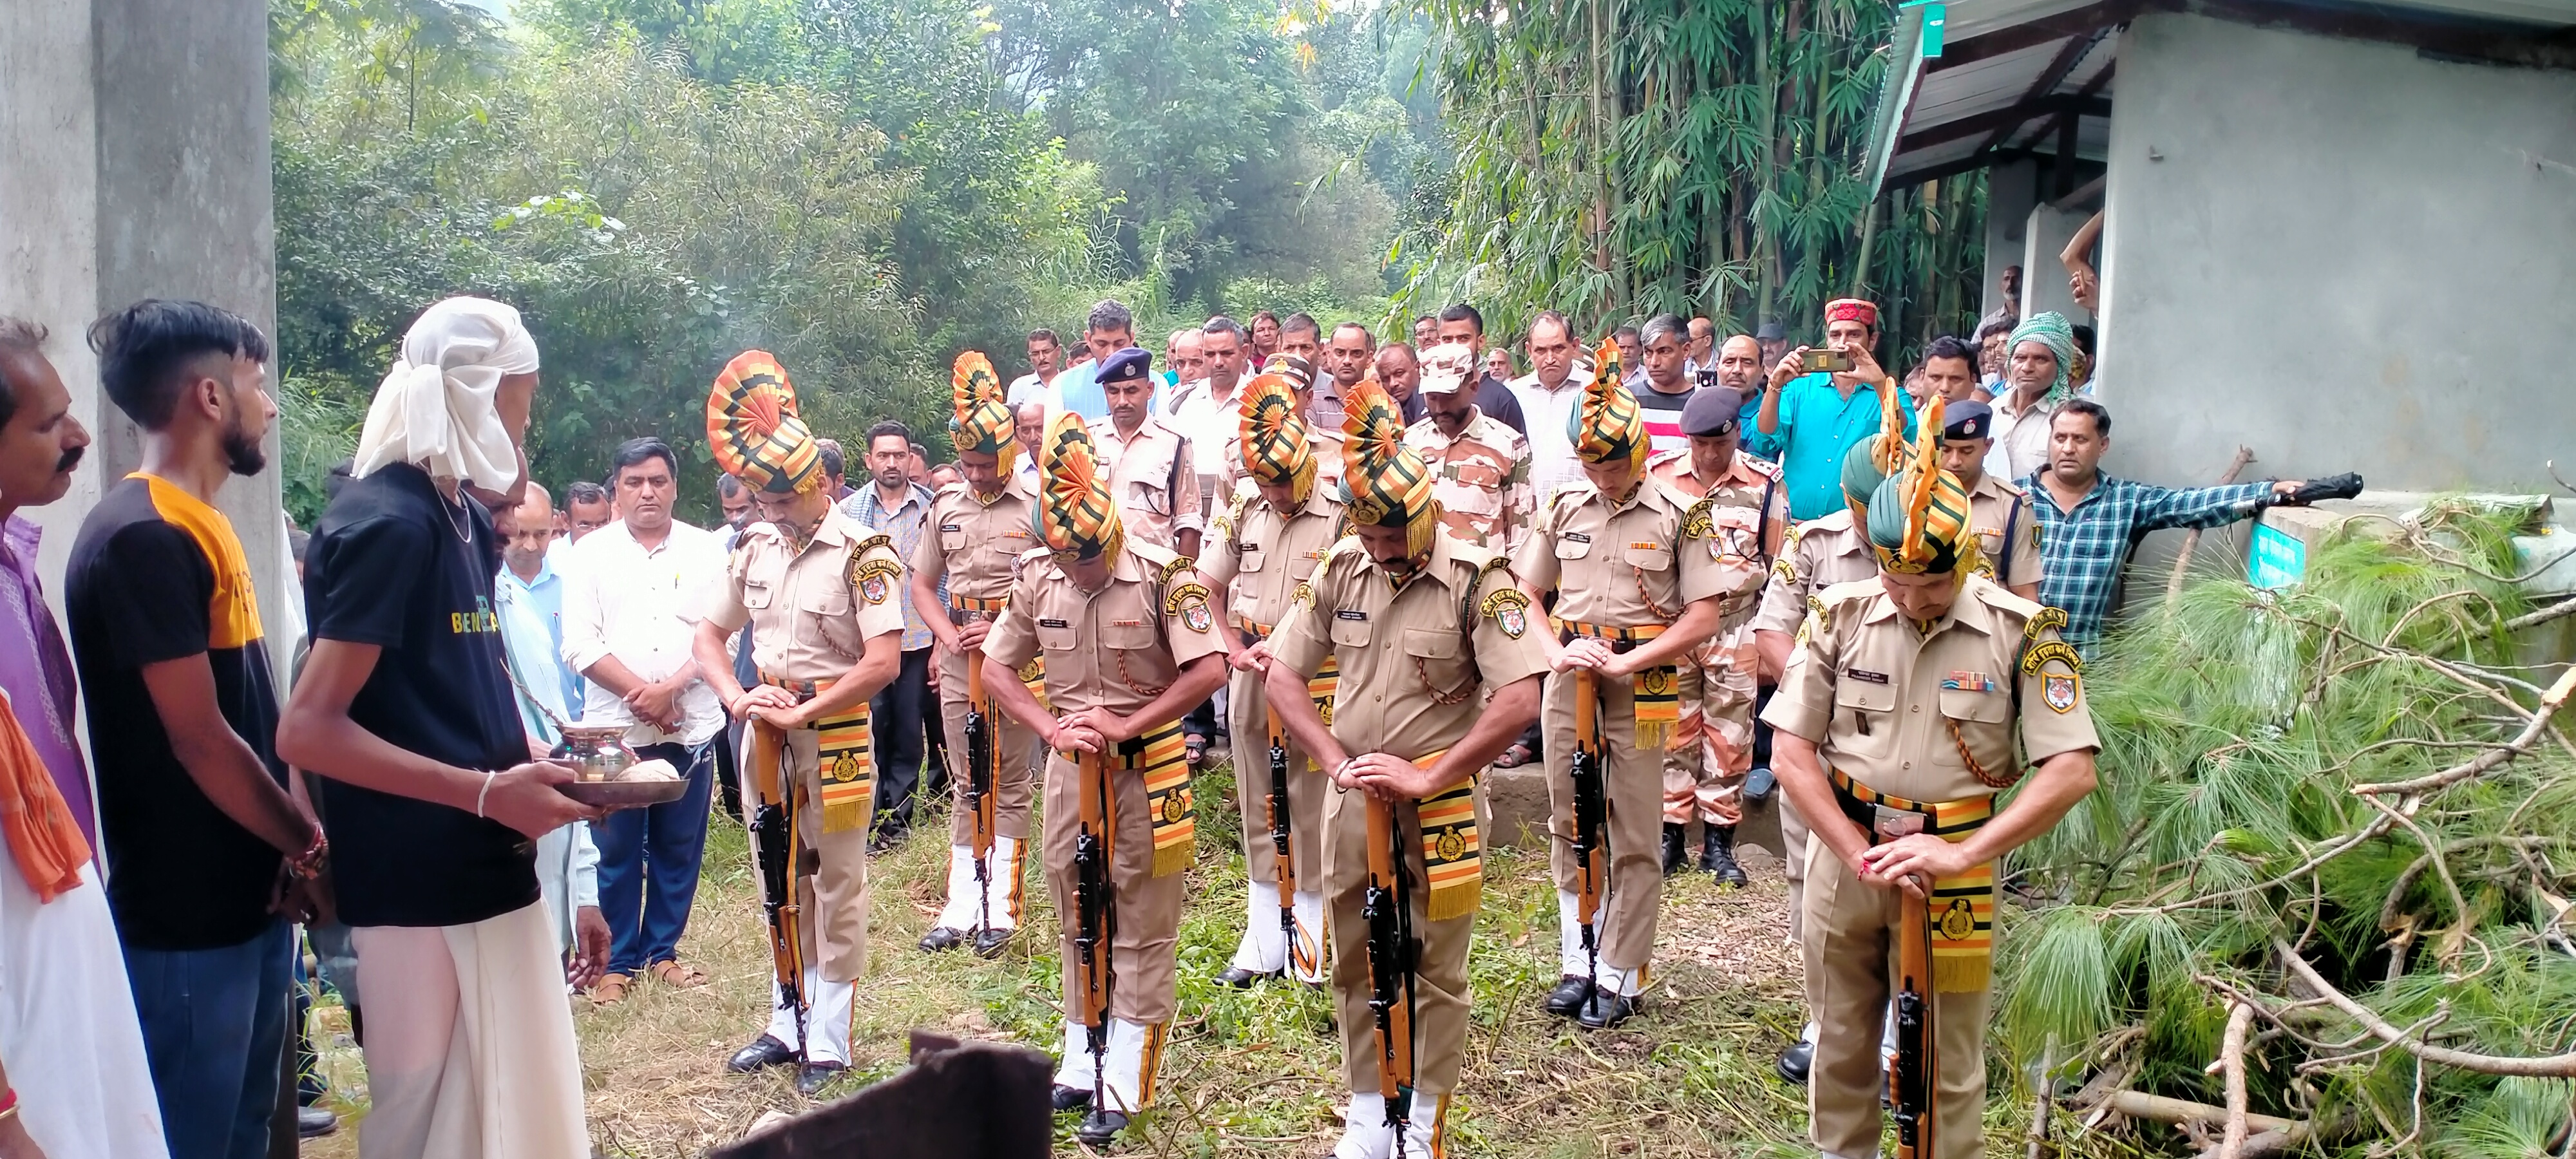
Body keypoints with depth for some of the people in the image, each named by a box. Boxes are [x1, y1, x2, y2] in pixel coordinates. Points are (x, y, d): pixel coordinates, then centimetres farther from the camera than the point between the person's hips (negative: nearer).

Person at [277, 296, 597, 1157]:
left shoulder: (463, 518, 11)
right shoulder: (385, 522, -15)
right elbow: (307, 731, -20)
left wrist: (538, 760, 5)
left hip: (490, 870, 8)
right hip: (421, 887, -8)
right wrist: (488, 792, -23)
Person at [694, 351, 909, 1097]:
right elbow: (708, 630, 10)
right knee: (781, 882, 16)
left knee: (837, 886, 4)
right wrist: (737, 698, -7)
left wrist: (801, 714, -20)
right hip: (765, 733, 6)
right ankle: (789, 1023, 29)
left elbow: (884, 663, -20)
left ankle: (829, 1042, 14)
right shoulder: (755, 546, 4)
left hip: (834, 733, -6)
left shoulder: (862, 554, -14)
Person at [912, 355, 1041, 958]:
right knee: (965, 784, 10)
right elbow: (921, 584, 15)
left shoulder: (1036, 506, -7)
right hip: (958, 657, 5)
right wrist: (948, 634, -2)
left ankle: (1001, 910, 8)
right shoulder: (946, 505, 9)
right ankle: (962, 908, 15)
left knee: (1011, 783, 2)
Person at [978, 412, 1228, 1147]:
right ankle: (1080, 1064, 28)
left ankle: (1125, 1083, 10)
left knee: (1142, 927, 3)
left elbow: (1209, 669, -21)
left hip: (1148, 768, -5)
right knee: (1077, 919, 15)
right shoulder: (1037, 578, -4)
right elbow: (997, 670, 4)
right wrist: (1052, 728, -10)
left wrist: (1125, 726, -20)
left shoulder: (1162, 574, -17)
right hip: (1071, 767, 5)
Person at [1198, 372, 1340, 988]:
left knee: (1311, 815, 1)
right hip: (1250, 678, 5)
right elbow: (1207, 586, 12)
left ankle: (1310, 948, 13)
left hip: (1313, 678, -5)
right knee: (1260, 812, 13)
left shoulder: (1339, 519, -9)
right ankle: (1262, 945, 23)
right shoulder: (1244, 514, 6)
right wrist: (1234, 650, -1)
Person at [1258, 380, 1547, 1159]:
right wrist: (1334, 761, -7)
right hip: (1352, 801, 5)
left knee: (1436, 971, 7)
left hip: (1439, 806, -4)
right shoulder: (1342, 573, 1)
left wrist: (1426, 778, -21)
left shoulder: (1476, 581, -13)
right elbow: (1283, 673, 6)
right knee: (1356, 963, 14)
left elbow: (1520, 700, -21)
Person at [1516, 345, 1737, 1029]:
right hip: (1568, 684, 4)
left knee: (1634, 839, 2)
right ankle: (1577, 962, 23)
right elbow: (1526, 593, 11)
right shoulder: (1564, 508, 7)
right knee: (1570, 826, 11)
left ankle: (1619, 975, 12)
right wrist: (1557, 652, -8)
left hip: (1641, 690, -4)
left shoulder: (1681, 516, -5)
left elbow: (1704, 616, -9)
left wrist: (1624, 662, -16)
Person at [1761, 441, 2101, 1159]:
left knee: (1949, 1059, 7)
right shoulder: (1841, 616, -4)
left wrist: (1962, 855, -20)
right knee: (1841, 1040, 16)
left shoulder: (2021, 632, -9)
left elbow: (2071, 770, -13)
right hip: (1842, 852, 2)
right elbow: (1790, 751, -5)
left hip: (1954, 868, -2)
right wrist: (1861, 856, -14)